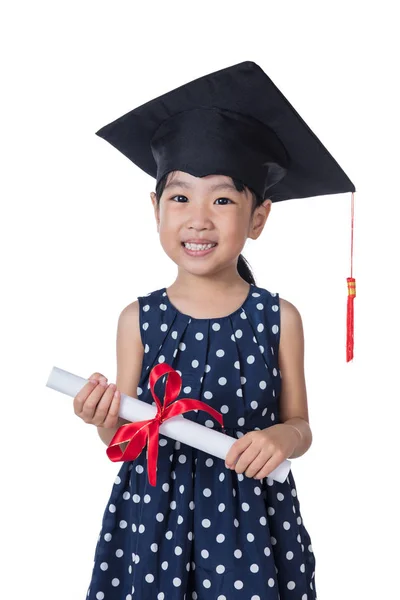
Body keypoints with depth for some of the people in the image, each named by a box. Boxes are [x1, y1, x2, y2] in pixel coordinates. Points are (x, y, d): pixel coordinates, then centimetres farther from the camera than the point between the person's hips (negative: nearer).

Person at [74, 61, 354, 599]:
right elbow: (124, 439, 0)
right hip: (153, 512, 1)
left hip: (250, 515, 0)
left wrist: (283, 438, -20)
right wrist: (108, 424, -21)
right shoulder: (138, 319, -6)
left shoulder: (279, 317, -7)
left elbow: (300, 425, 1)